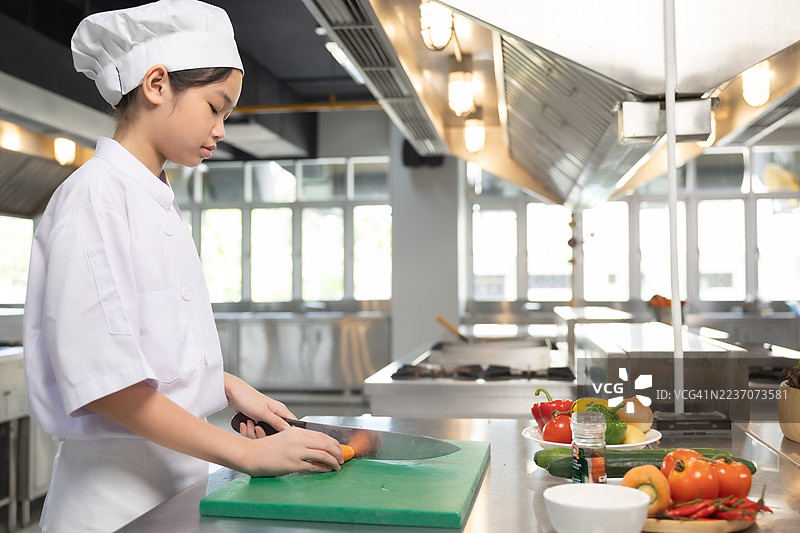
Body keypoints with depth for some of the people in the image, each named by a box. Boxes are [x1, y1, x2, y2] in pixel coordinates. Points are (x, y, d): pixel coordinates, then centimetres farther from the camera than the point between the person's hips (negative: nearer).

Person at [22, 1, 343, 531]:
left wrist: (230, 388, 3)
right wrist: (246, 452, -22)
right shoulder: (95, 196, -16)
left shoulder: (160, 204, 10)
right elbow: (102, 377, -23)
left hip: (180, 477, 8)